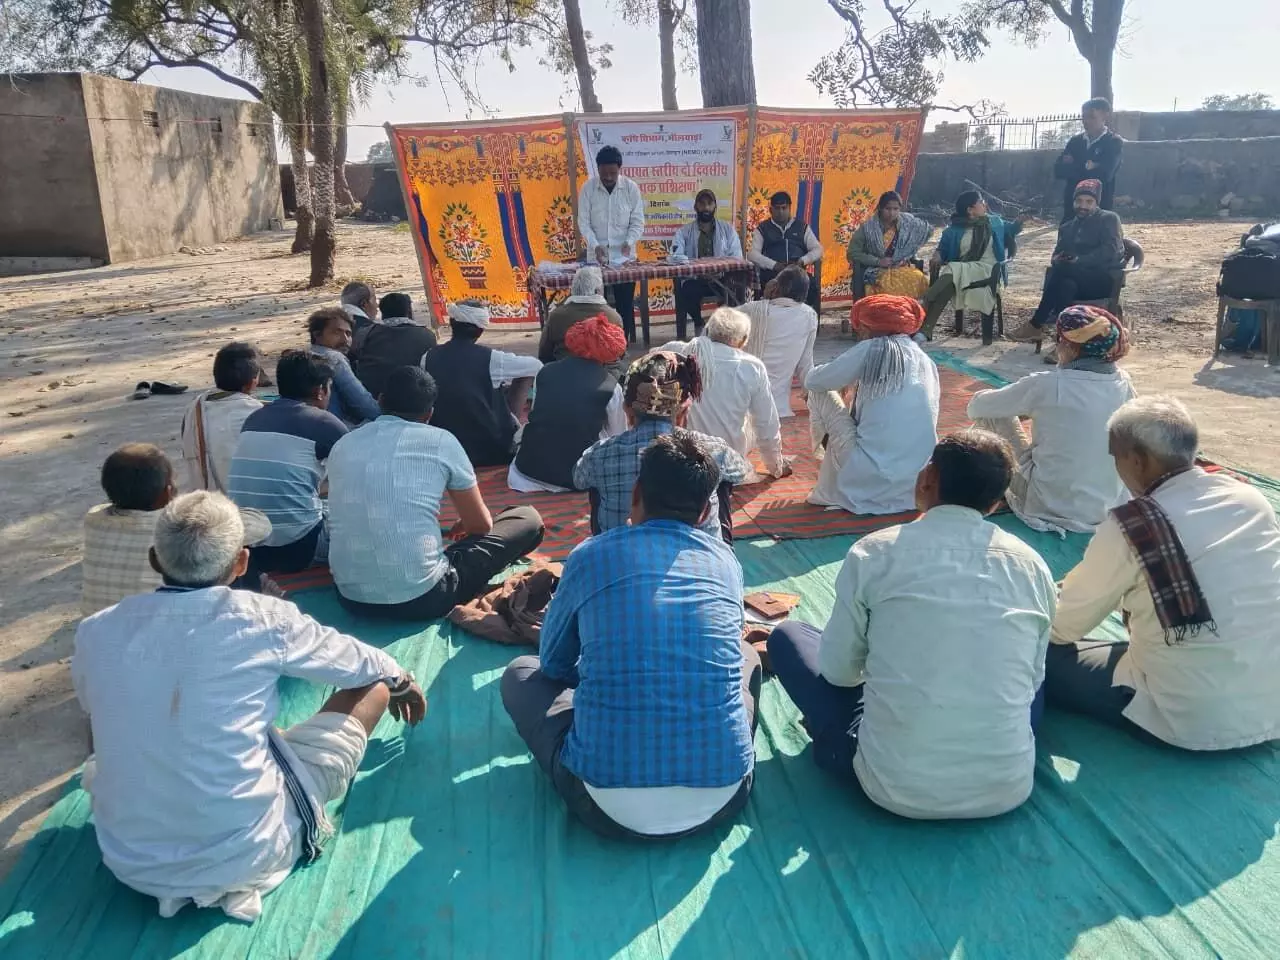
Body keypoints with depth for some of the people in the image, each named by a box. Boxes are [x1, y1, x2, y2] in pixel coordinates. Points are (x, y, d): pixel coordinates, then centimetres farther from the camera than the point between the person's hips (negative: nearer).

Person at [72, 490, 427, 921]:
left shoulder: (95, 633, -6)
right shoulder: (261, 619, -16)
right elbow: (360, 663, 3)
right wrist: (404, 680, 27)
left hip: (131, 863, 5)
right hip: (246, 851, -5)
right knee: (373, 686, 7)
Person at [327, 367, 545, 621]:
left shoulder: (342, 445, 10)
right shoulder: (441, 441, -2)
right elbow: (481, 525, 8)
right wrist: (461, 527, 33)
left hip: (350, 596, 6)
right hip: (422, 598, -6)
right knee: (529, 520, 11)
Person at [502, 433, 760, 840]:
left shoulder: (590, 556, 1)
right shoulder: (726, 561, 8)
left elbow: (553, 662, 18)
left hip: (610, 807, -2)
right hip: (723, 798, 3)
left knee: (521, 672, 23)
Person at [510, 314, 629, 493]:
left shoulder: (545, 372, 6)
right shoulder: (611, 387, -5)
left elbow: (536, 416, 14)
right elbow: (618, 437, 6)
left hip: (532, 465, 4)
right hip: (576, 471, -3)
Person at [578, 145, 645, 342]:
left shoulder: (631, 187, -3)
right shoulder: (588, 188, -3)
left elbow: (638, 221, -1)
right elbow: (583, 222, -4)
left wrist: (629, 242, -19)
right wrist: (595, 245, -19)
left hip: (624, 257, 0)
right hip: (597, 257, 0)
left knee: (625, 305, 2)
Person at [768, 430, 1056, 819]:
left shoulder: (874, 552, -8)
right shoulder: (1032, 565, -1)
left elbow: (838, 671, 2)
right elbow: (1032, 677, 12)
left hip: (895, 787, -3)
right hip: (1008, 788, 3)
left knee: (787, 636, 15)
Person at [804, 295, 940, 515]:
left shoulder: (871, 350, -5)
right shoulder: (926, 360, 10)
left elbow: (812, 381, 5)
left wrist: (845, 379, 27)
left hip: (870, 481, -7)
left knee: (819, 392, 11)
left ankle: (831, 488, 21)